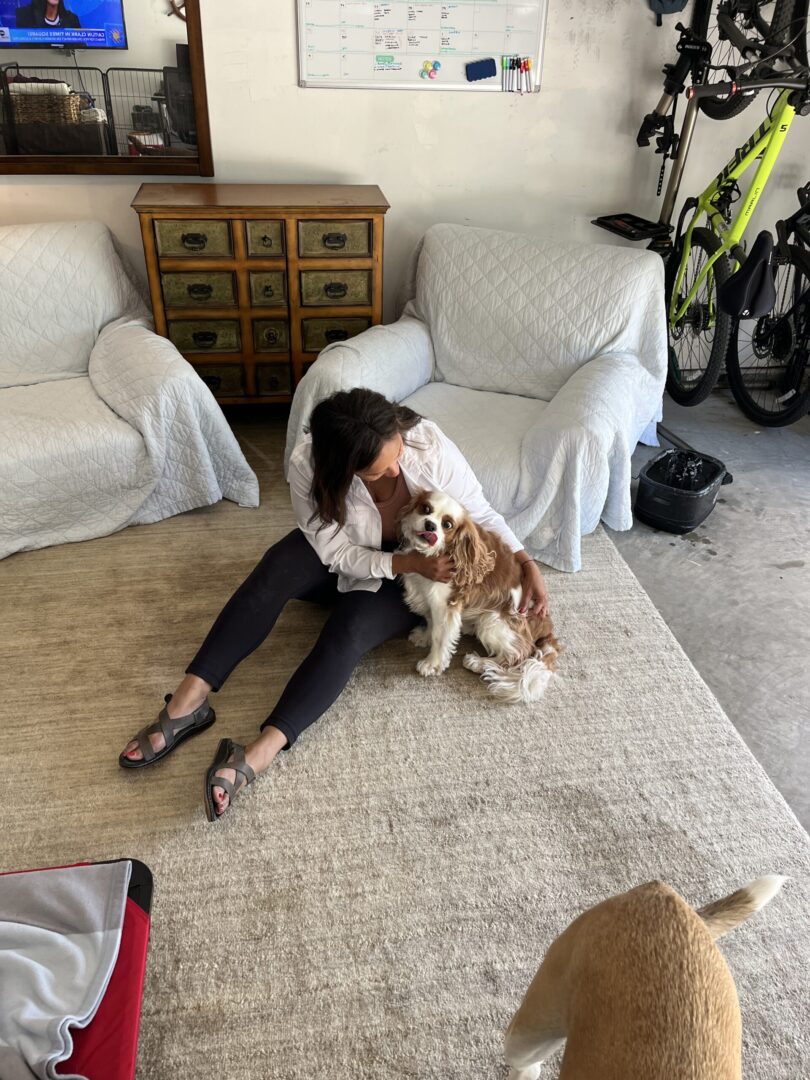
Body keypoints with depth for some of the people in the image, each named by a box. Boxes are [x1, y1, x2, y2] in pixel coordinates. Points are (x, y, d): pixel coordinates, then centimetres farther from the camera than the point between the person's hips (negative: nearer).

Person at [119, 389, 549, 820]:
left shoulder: (431, 447, -29)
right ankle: (187, 702, -30)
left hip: (407, 581, -1)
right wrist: (411, 562, -32)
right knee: (278, 567, -30)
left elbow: (482, 515, -14)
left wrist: (526, 563, -24)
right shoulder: (309, 464, -29)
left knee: (349, 631, -31)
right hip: (345, 562, 1)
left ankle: (259, 753, -39)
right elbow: (337, 553, -22)